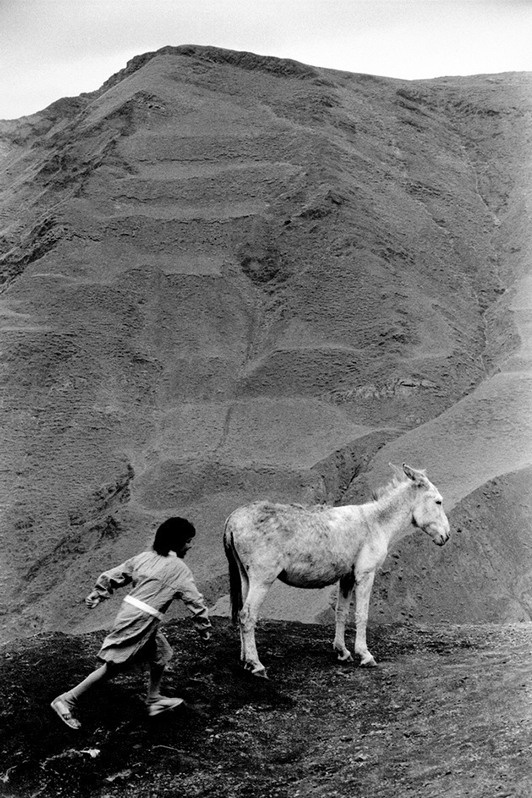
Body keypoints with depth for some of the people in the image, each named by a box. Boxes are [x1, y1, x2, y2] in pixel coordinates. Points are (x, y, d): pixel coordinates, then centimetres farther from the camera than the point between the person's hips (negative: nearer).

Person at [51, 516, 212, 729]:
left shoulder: (144, 557, 10)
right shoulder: (179, 568, -8)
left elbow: (112, 576, 11)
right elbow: (194, 600, -3)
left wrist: (97, 595, 23)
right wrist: (205, 626, 9)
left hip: (128, 613, 8)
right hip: (140, 621, -8)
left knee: (160, 654, 22)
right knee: (113, 666, -2)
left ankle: (154, 699, 33)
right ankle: (67, 700, 0)